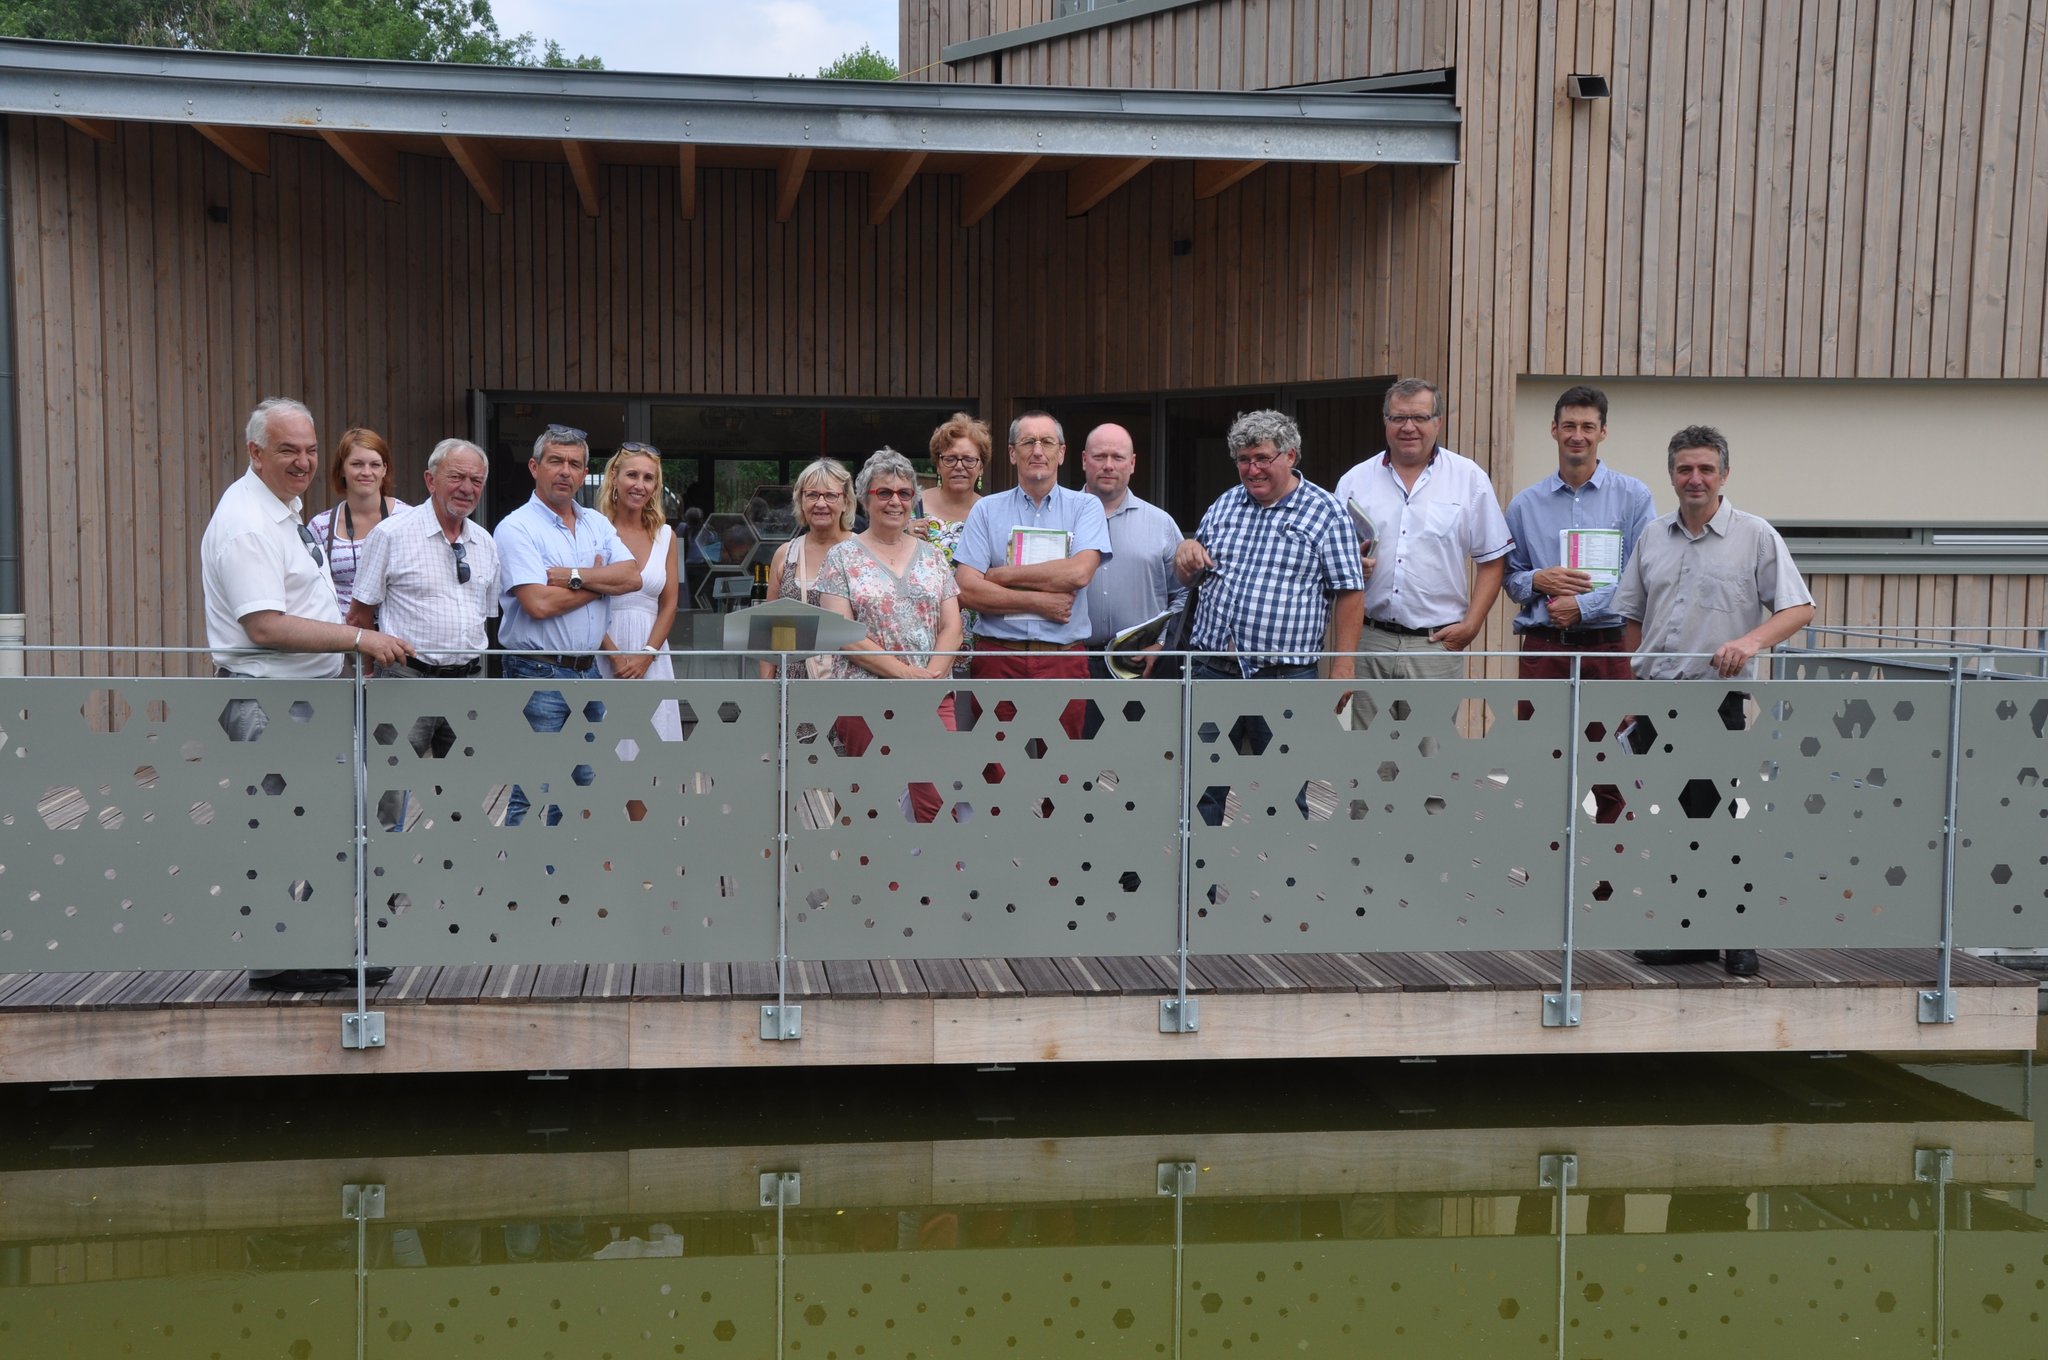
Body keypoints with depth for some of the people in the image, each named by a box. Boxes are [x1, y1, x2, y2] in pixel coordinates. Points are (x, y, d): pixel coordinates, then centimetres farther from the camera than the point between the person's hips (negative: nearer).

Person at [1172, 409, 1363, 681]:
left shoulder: (1325, 511, -2)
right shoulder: (1224, 504, 14)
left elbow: (1347, 593, -5)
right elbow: (1187, 576, 23)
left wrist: (1342, 671, -12)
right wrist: (1185, 552, -1)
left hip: (1284, 677, -4)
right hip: (1210, 669, 4)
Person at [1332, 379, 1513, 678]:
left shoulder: (1470, 479, 5)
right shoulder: (1354, 481, 10)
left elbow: (1492, 561, 5)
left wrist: (1470, 626, -4)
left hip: (1437, 642, -2)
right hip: (1367, 639, 2)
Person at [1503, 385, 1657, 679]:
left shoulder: (1634, 496, 3)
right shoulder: (1524, 504, 11)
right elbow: (1510, 580, 14)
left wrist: (1583, 605, -12)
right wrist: (1537, 581, -7)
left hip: (1611, 648, -2)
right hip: (1543, 649, 2)